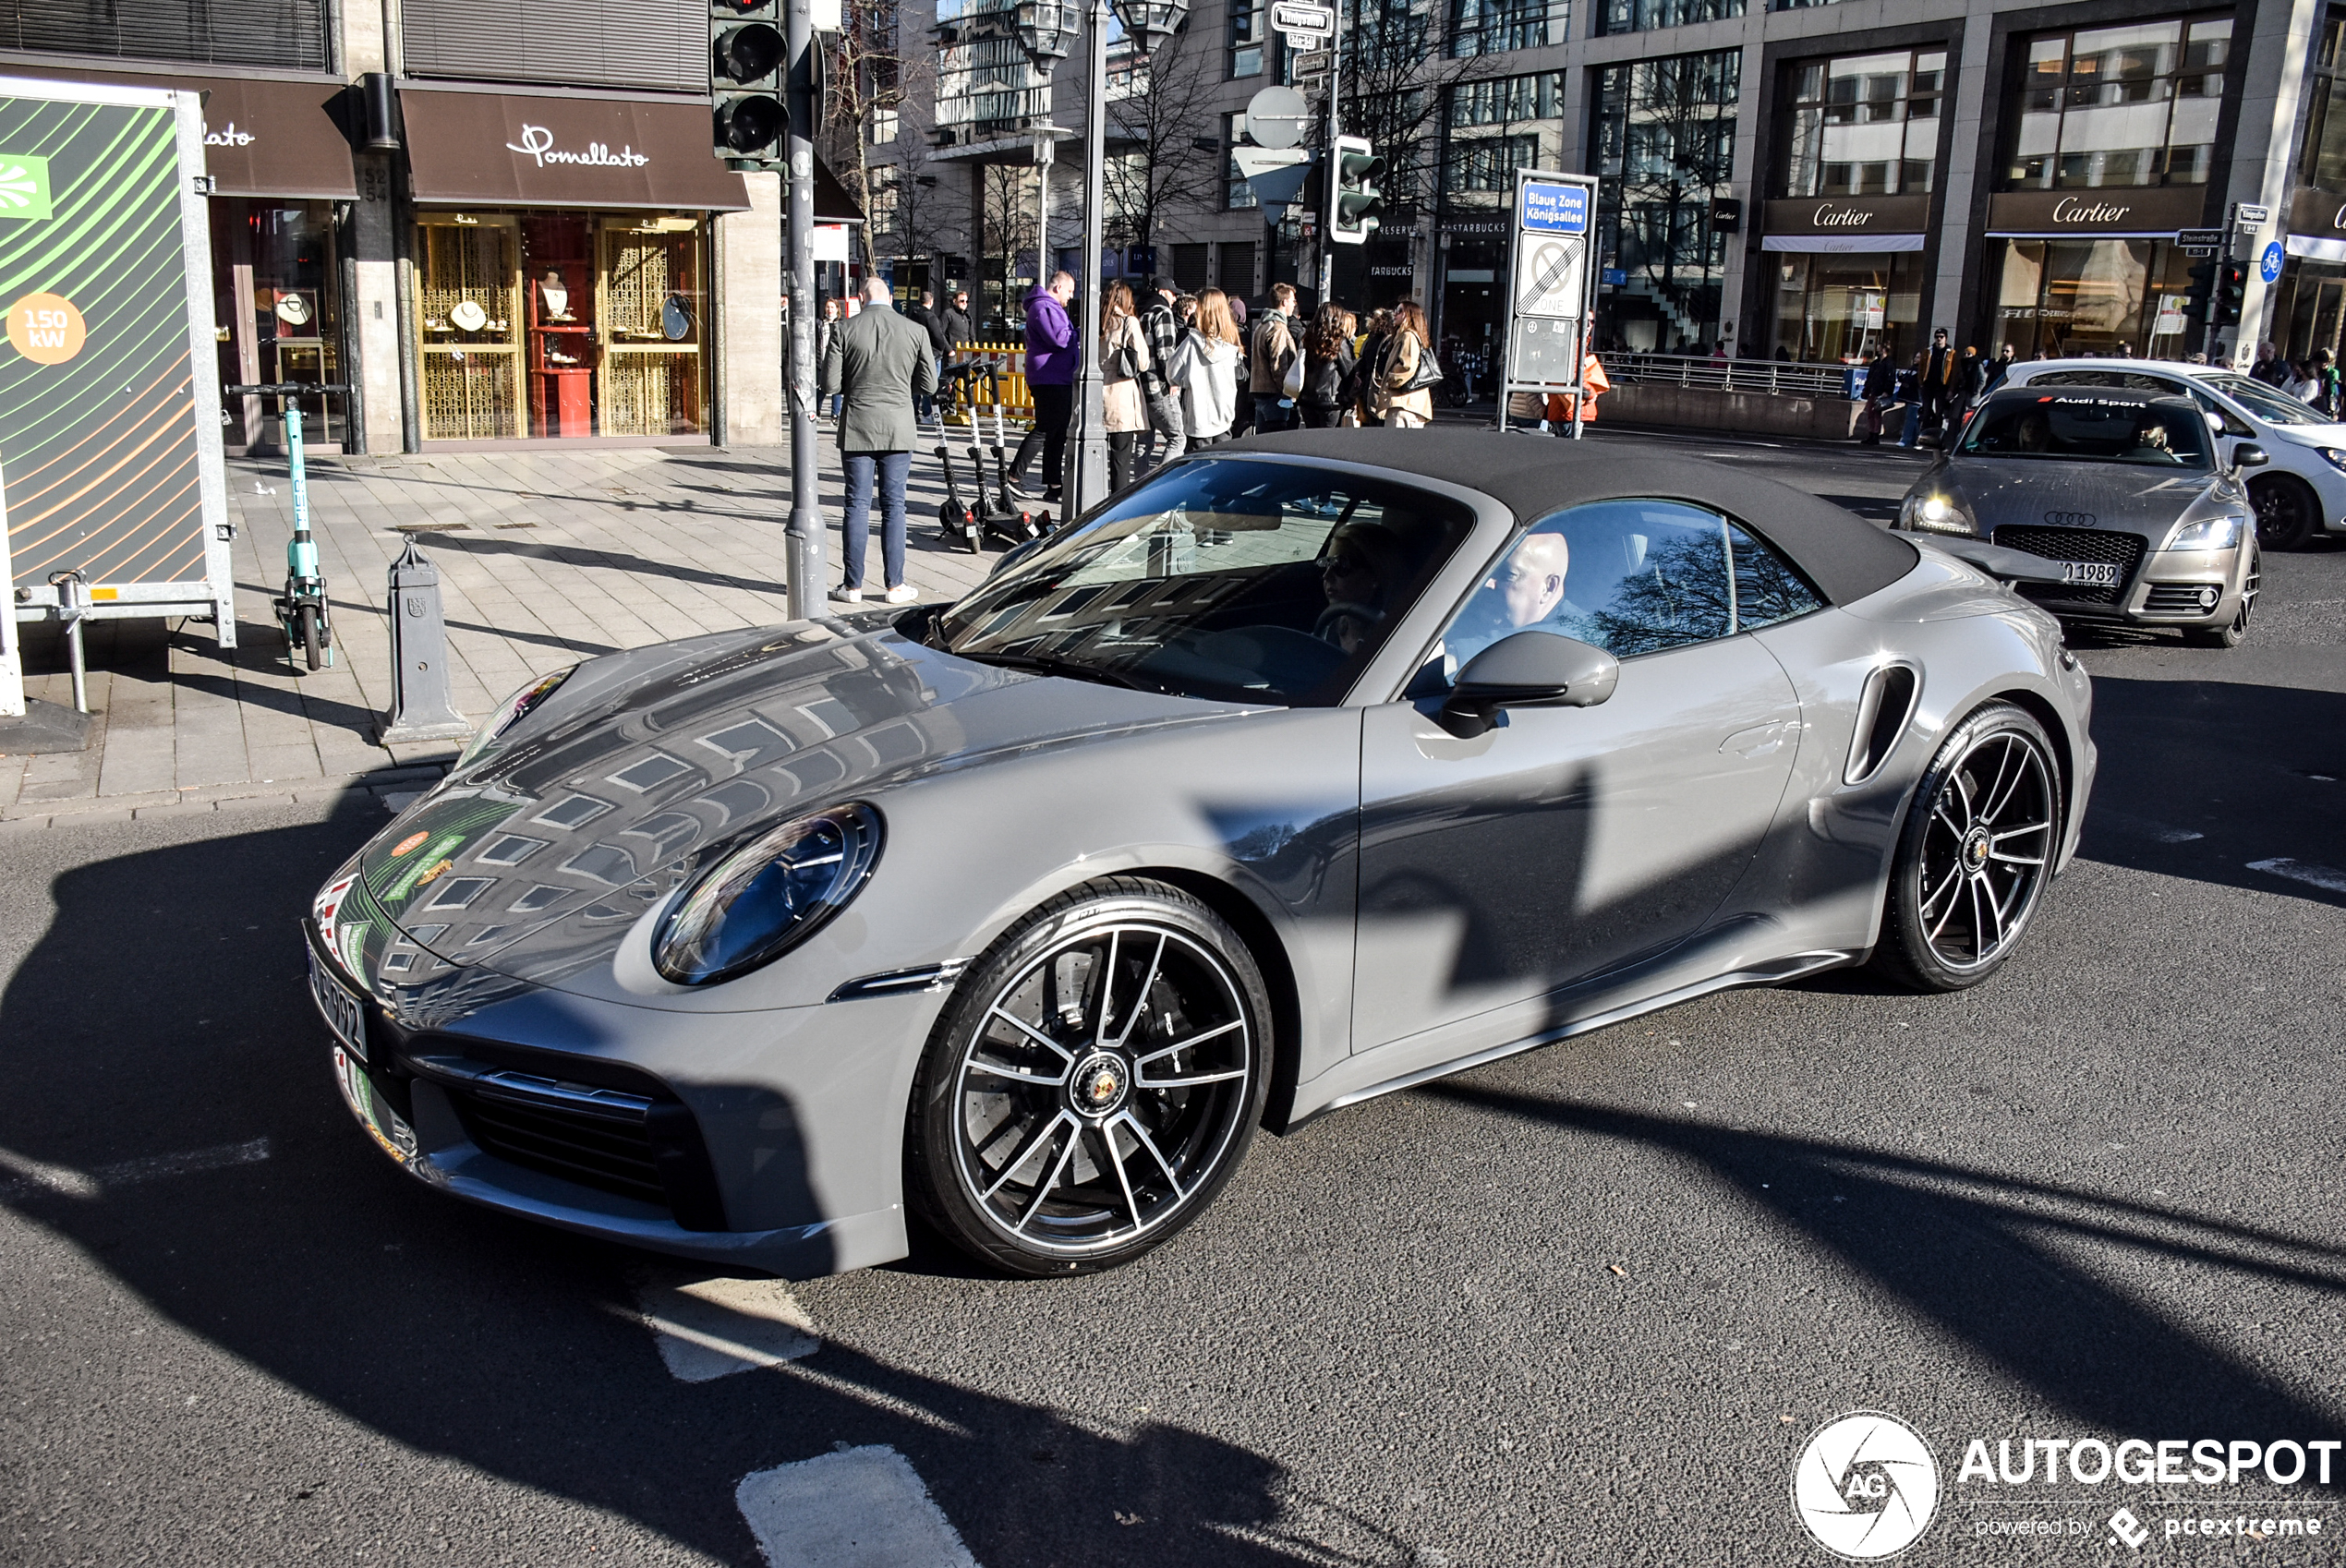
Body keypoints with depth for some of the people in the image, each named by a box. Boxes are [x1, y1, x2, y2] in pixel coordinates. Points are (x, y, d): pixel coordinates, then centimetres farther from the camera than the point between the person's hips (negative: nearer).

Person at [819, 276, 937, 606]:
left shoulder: (844, 330, -4)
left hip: (857, 429, 0)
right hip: (898, 429, 0)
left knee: (857, 505, 5)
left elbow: (830, 384, -6)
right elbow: (928, 385, 2)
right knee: (894, 505, 6)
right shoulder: (915, 331, -1)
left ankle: (853, 585, 8)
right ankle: (895, 586, 7)